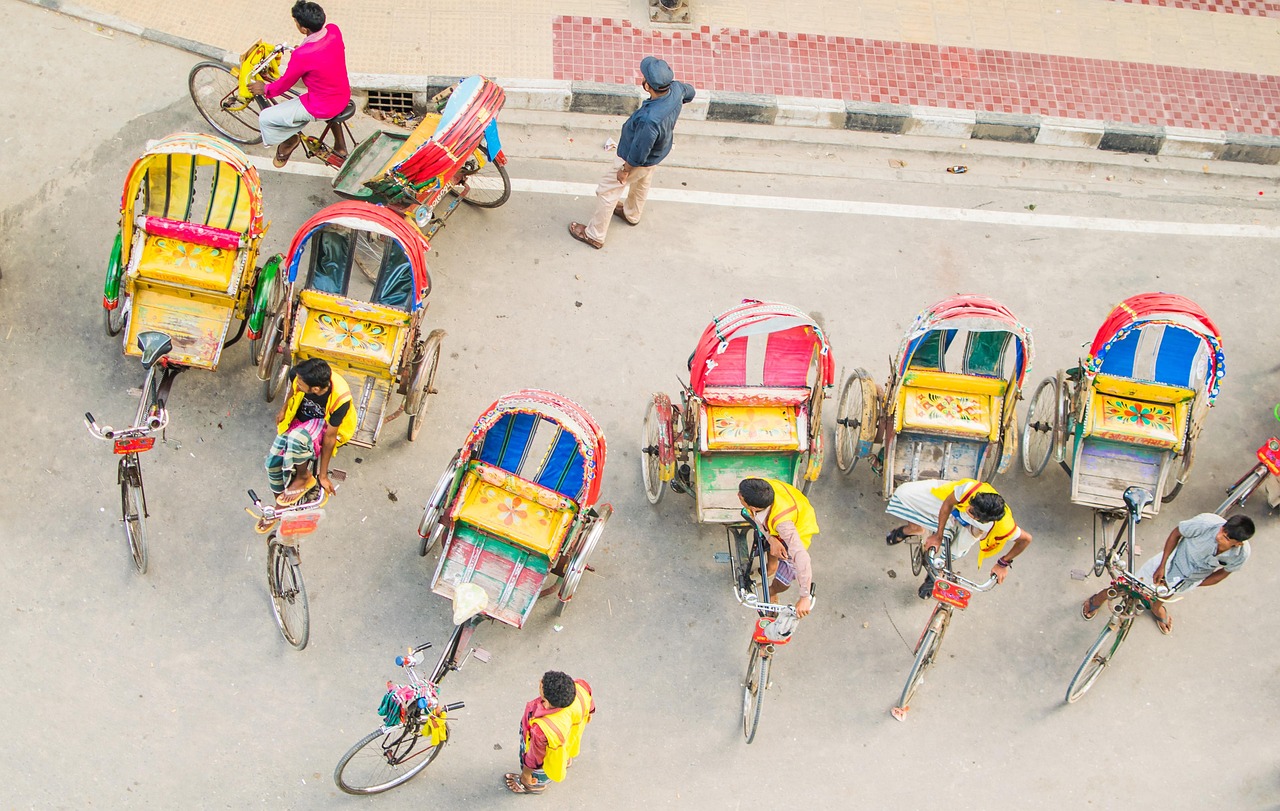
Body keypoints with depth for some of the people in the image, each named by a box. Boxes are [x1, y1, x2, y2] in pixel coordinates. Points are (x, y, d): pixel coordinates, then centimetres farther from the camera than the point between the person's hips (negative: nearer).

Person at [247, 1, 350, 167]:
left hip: (321, 108, -7)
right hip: (344, 98, 7)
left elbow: (285, 83, -12)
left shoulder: (301, 56, -31)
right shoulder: (334, 30, -14)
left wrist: (265, 89, 8)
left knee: (265, 118, 0)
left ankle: (289, 139, 30)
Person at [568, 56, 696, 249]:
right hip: (658, 152, 7)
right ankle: (632, 214, 65)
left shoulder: (649, 119, -48)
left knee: (607, 192, 16)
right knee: (641, 183, 36)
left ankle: (595, 235, 35)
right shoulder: (676, 88, -27)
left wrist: (625, 170, -13)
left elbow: (639, 153, -32)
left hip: (636, 160, -7)